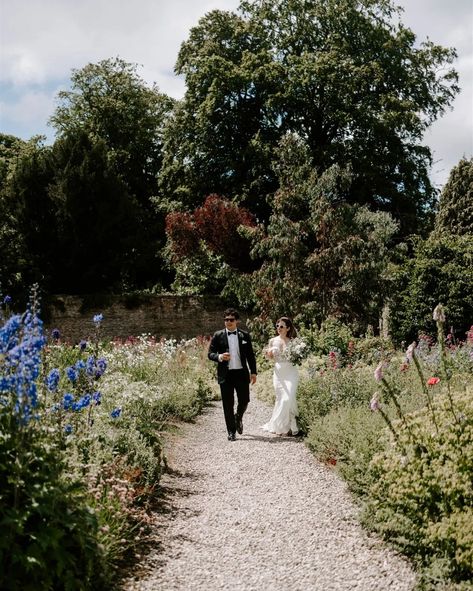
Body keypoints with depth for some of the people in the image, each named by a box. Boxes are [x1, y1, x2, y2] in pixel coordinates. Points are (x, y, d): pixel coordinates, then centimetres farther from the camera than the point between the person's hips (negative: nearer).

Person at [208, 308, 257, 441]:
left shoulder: (245, 335, 6)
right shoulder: (218, 335, 3)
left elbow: (250, 355, 10)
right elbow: (210, 353, 2)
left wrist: (253, 372, 6)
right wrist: (219, 357, -18)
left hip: (242, 373, 1)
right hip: (225, 374, -1)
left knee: (244, 400, 2)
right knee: (228, 405, 2)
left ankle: (238, 418, 35)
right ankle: (231, 431, 12)